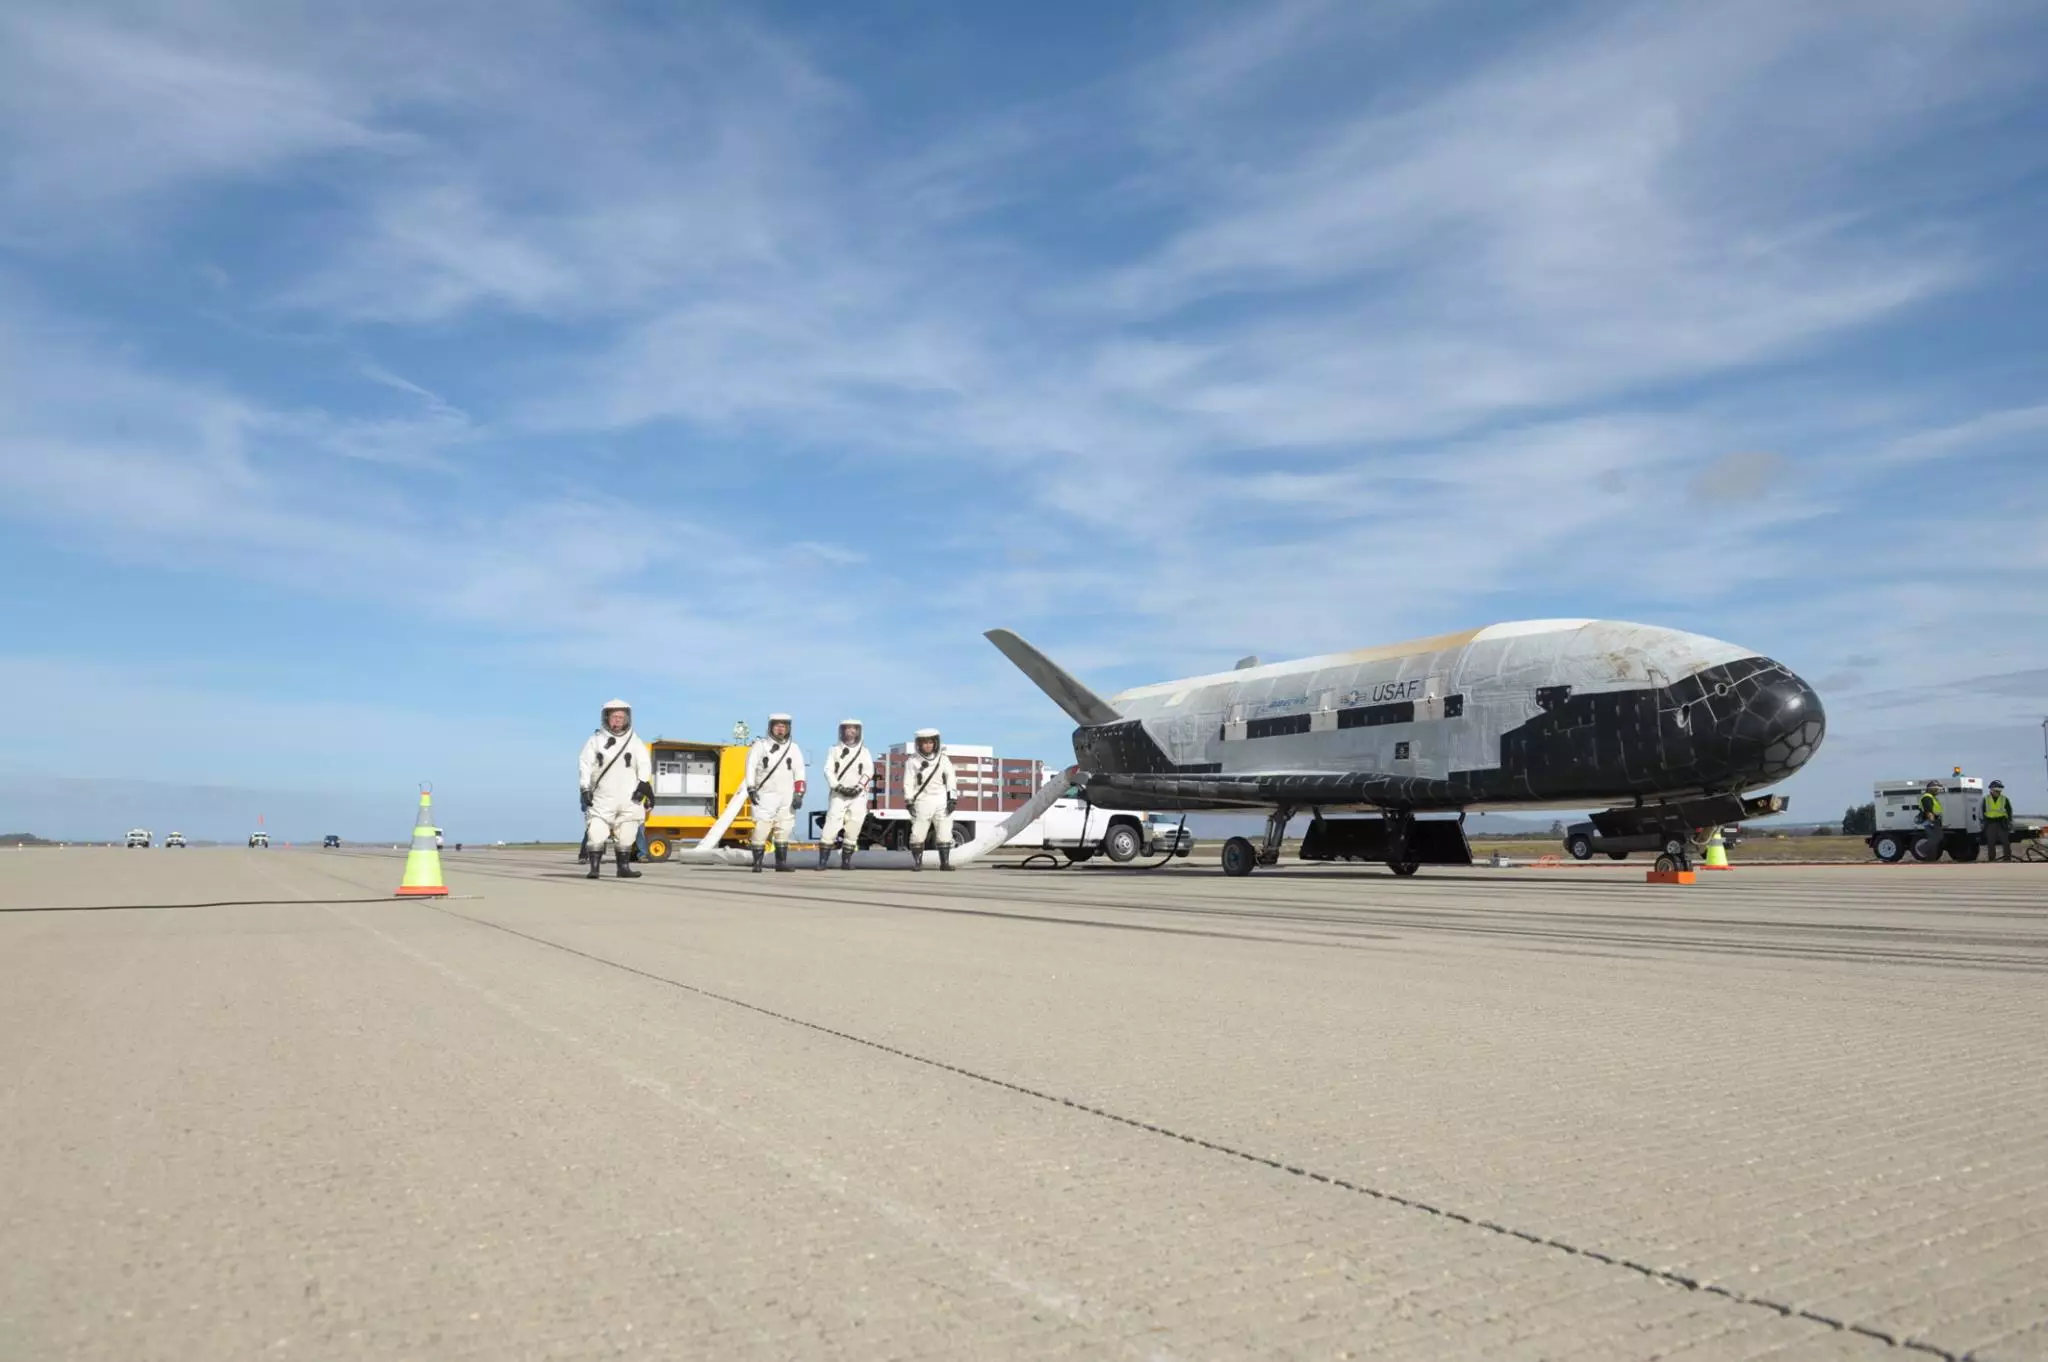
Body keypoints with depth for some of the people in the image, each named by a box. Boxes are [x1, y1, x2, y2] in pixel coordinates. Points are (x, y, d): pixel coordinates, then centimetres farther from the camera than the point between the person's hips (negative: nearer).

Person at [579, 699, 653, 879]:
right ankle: (594, 869, -6)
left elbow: (645, 764, 2)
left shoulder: (635, 741, 7)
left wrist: (643, 784, -12)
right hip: (602, 797, -2)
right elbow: (585, 765, 0)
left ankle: (624, 867, 17)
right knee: (596, 833, -11)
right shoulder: (596, 740, 3)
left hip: (628, 797, 2)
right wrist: (585, 789, -8)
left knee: (626, 835, 7)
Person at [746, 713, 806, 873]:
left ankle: (781, 862, 12)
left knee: (784, 829, 4)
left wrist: (799, 794, -4)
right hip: (765, 795, -2)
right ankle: (757, 863, -3)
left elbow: (799, 773, 5)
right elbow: (751, 767, -1)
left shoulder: (794, 748, 8)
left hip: (786, 797, 2)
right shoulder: (760, 746, 3)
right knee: (761, 829, -9)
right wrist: (751, 789, -11)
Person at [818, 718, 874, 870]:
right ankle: (822, 861, -12)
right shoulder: (835, 751, 11)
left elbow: (868, 772, 2)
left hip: (858, 795, 1)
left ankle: (846, 861, 6)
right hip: (838, 794, -1)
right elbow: (828, 771, 1)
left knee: (853, 829, -2)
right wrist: (839, 787, -13)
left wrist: (859, 787, -14)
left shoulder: (864, 752, 12)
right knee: (832, 826, -12)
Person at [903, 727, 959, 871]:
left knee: (945, 833, 0)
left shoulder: (943, 759, 7)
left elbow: (951, 779, 6)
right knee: (917, 833, -4)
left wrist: (952, 799, -1)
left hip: (941, 801, 2)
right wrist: (909, 802, -8)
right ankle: (917, 863, 6)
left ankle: (945, 862, 7)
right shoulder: (913, 761, 1)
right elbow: (908, 783, -1)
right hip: (922, 800, -2)